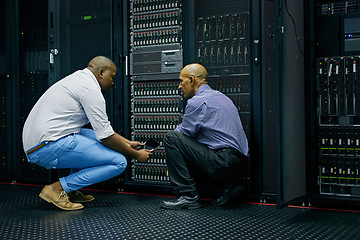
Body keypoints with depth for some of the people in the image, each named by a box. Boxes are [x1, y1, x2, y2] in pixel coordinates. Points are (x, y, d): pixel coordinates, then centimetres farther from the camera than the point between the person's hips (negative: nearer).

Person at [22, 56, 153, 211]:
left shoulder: (77, 79, 22)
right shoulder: (90, 88, -10)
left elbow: (102, 128, 29)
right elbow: (106, 136, -10)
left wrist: (127, 143, 29)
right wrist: (136, 154, 2)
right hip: (51, 147, -10)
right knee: (118, 162, -10)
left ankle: (71, 192, 16)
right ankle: (58, 188, -10)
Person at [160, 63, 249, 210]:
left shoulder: (197, 102, -8)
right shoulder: (221, 97, 21)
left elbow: (184, 132, 1)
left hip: (225, 163, -9)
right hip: (241, 165, 9)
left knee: (171, 138, -7)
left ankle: (188, 196, -8)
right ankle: (229, 186, 11)